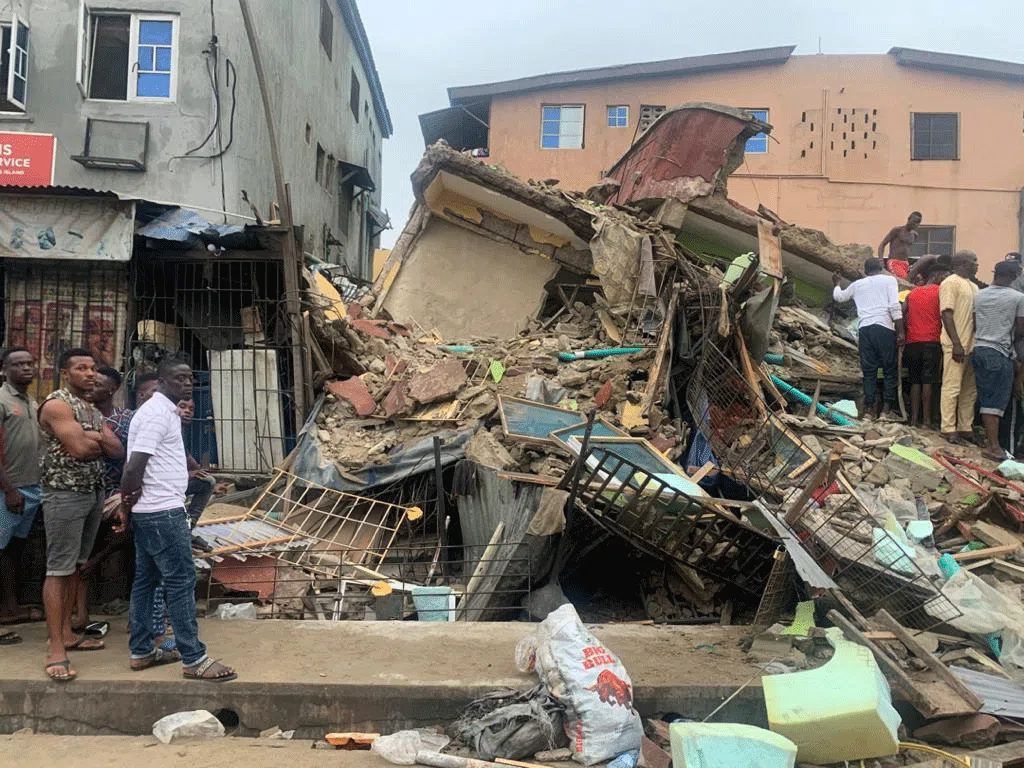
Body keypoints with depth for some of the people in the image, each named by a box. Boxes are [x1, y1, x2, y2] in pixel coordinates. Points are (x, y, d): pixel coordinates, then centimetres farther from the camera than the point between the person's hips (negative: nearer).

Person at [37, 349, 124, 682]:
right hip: (65, 494, -8)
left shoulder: (93, 410, 15)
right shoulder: (57, 404, -11)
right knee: (58, 570, -6)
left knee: (75, 566, 12)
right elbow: (80, 448, -21)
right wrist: (103, 441, -2)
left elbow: (118, 451, 6)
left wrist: (95, 437, -11)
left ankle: (66, 633, 20)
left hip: (94, 493, 8)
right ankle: (56, 649, -5)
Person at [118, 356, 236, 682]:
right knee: (181, 581, -7)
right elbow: (134, 466, -22)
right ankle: (194, 659, -2)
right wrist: (127, 503, -10)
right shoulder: (158, 413, -17)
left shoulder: (165, 411, 15)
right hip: (163, 511, -11)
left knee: (146, 580, 14)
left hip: (150, 511, 11)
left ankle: (142, 651, 23)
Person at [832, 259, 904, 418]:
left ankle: (869, 408, 2)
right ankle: (886, 409, -2)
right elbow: (895, 307, -4)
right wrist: (900, 332, -5)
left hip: (864, 329, 3)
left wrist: (837, 284, 56)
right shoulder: (889, 280, 8)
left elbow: (838, 296, 35)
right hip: (884, 328, -3)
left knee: (869, 371, 6)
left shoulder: (857, 284, 19)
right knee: (890, 369, 3)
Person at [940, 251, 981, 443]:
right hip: (956, 346, -8)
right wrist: (956, 343, -20)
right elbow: (947, 314, -14)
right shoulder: (950, 283, -7)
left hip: (971, 345, 9)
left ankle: (966, 427, 15)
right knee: (952, 387, -6)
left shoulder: (973, 286, 20)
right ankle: (948, 429, -3)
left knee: (970, 390, 9)